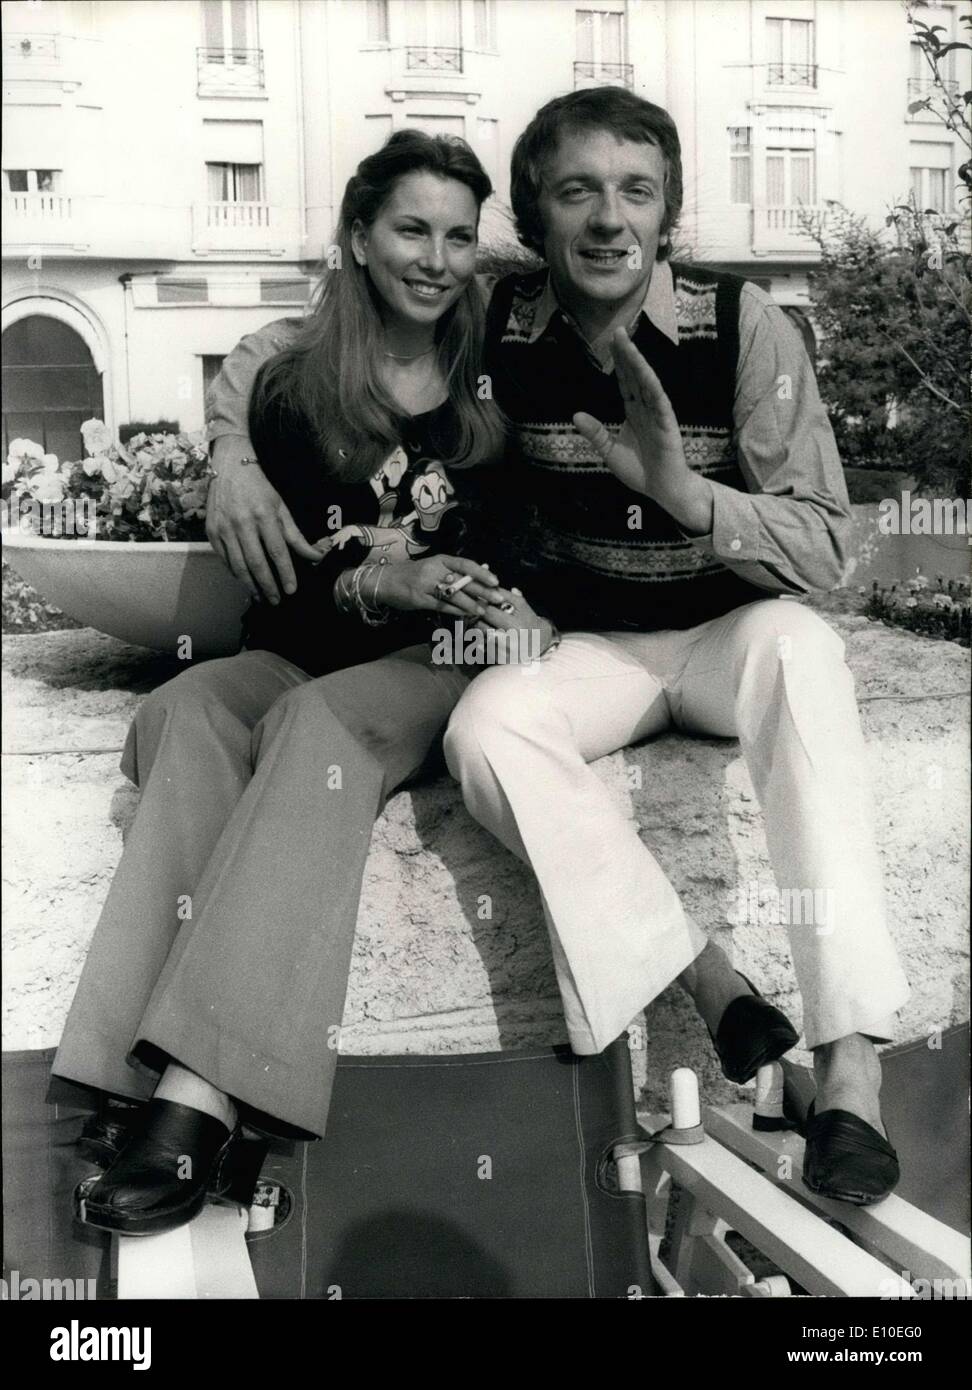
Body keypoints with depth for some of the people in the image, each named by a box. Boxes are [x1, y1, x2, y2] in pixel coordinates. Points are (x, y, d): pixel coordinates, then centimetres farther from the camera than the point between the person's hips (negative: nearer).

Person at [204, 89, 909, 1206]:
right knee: (486, 727, -31)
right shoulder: (498, 324, -6)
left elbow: (825, 548, -13)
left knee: (795, 641, -37)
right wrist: (235, 460, -15)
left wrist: (679, 486, -29)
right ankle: (714, 991, -28)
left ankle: (851, 1063, -39)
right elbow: (271, 349, 5)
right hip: (583, 645, 2)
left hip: (730, 633, -1)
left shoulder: (744, 325, -11)